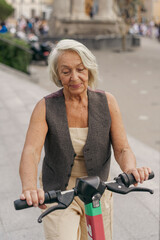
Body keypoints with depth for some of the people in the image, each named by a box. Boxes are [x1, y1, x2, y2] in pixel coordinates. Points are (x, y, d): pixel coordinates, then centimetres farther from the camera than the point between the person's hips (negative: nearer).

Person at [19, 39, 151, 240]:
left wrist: (130, 169, -33)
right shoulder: (46, 108, -13)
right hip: (57, 194, -2)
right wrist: (29, 188, -46)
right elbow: (30, 152, -25)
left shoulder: (107, 102, -7)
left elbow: (122, 148, -10)